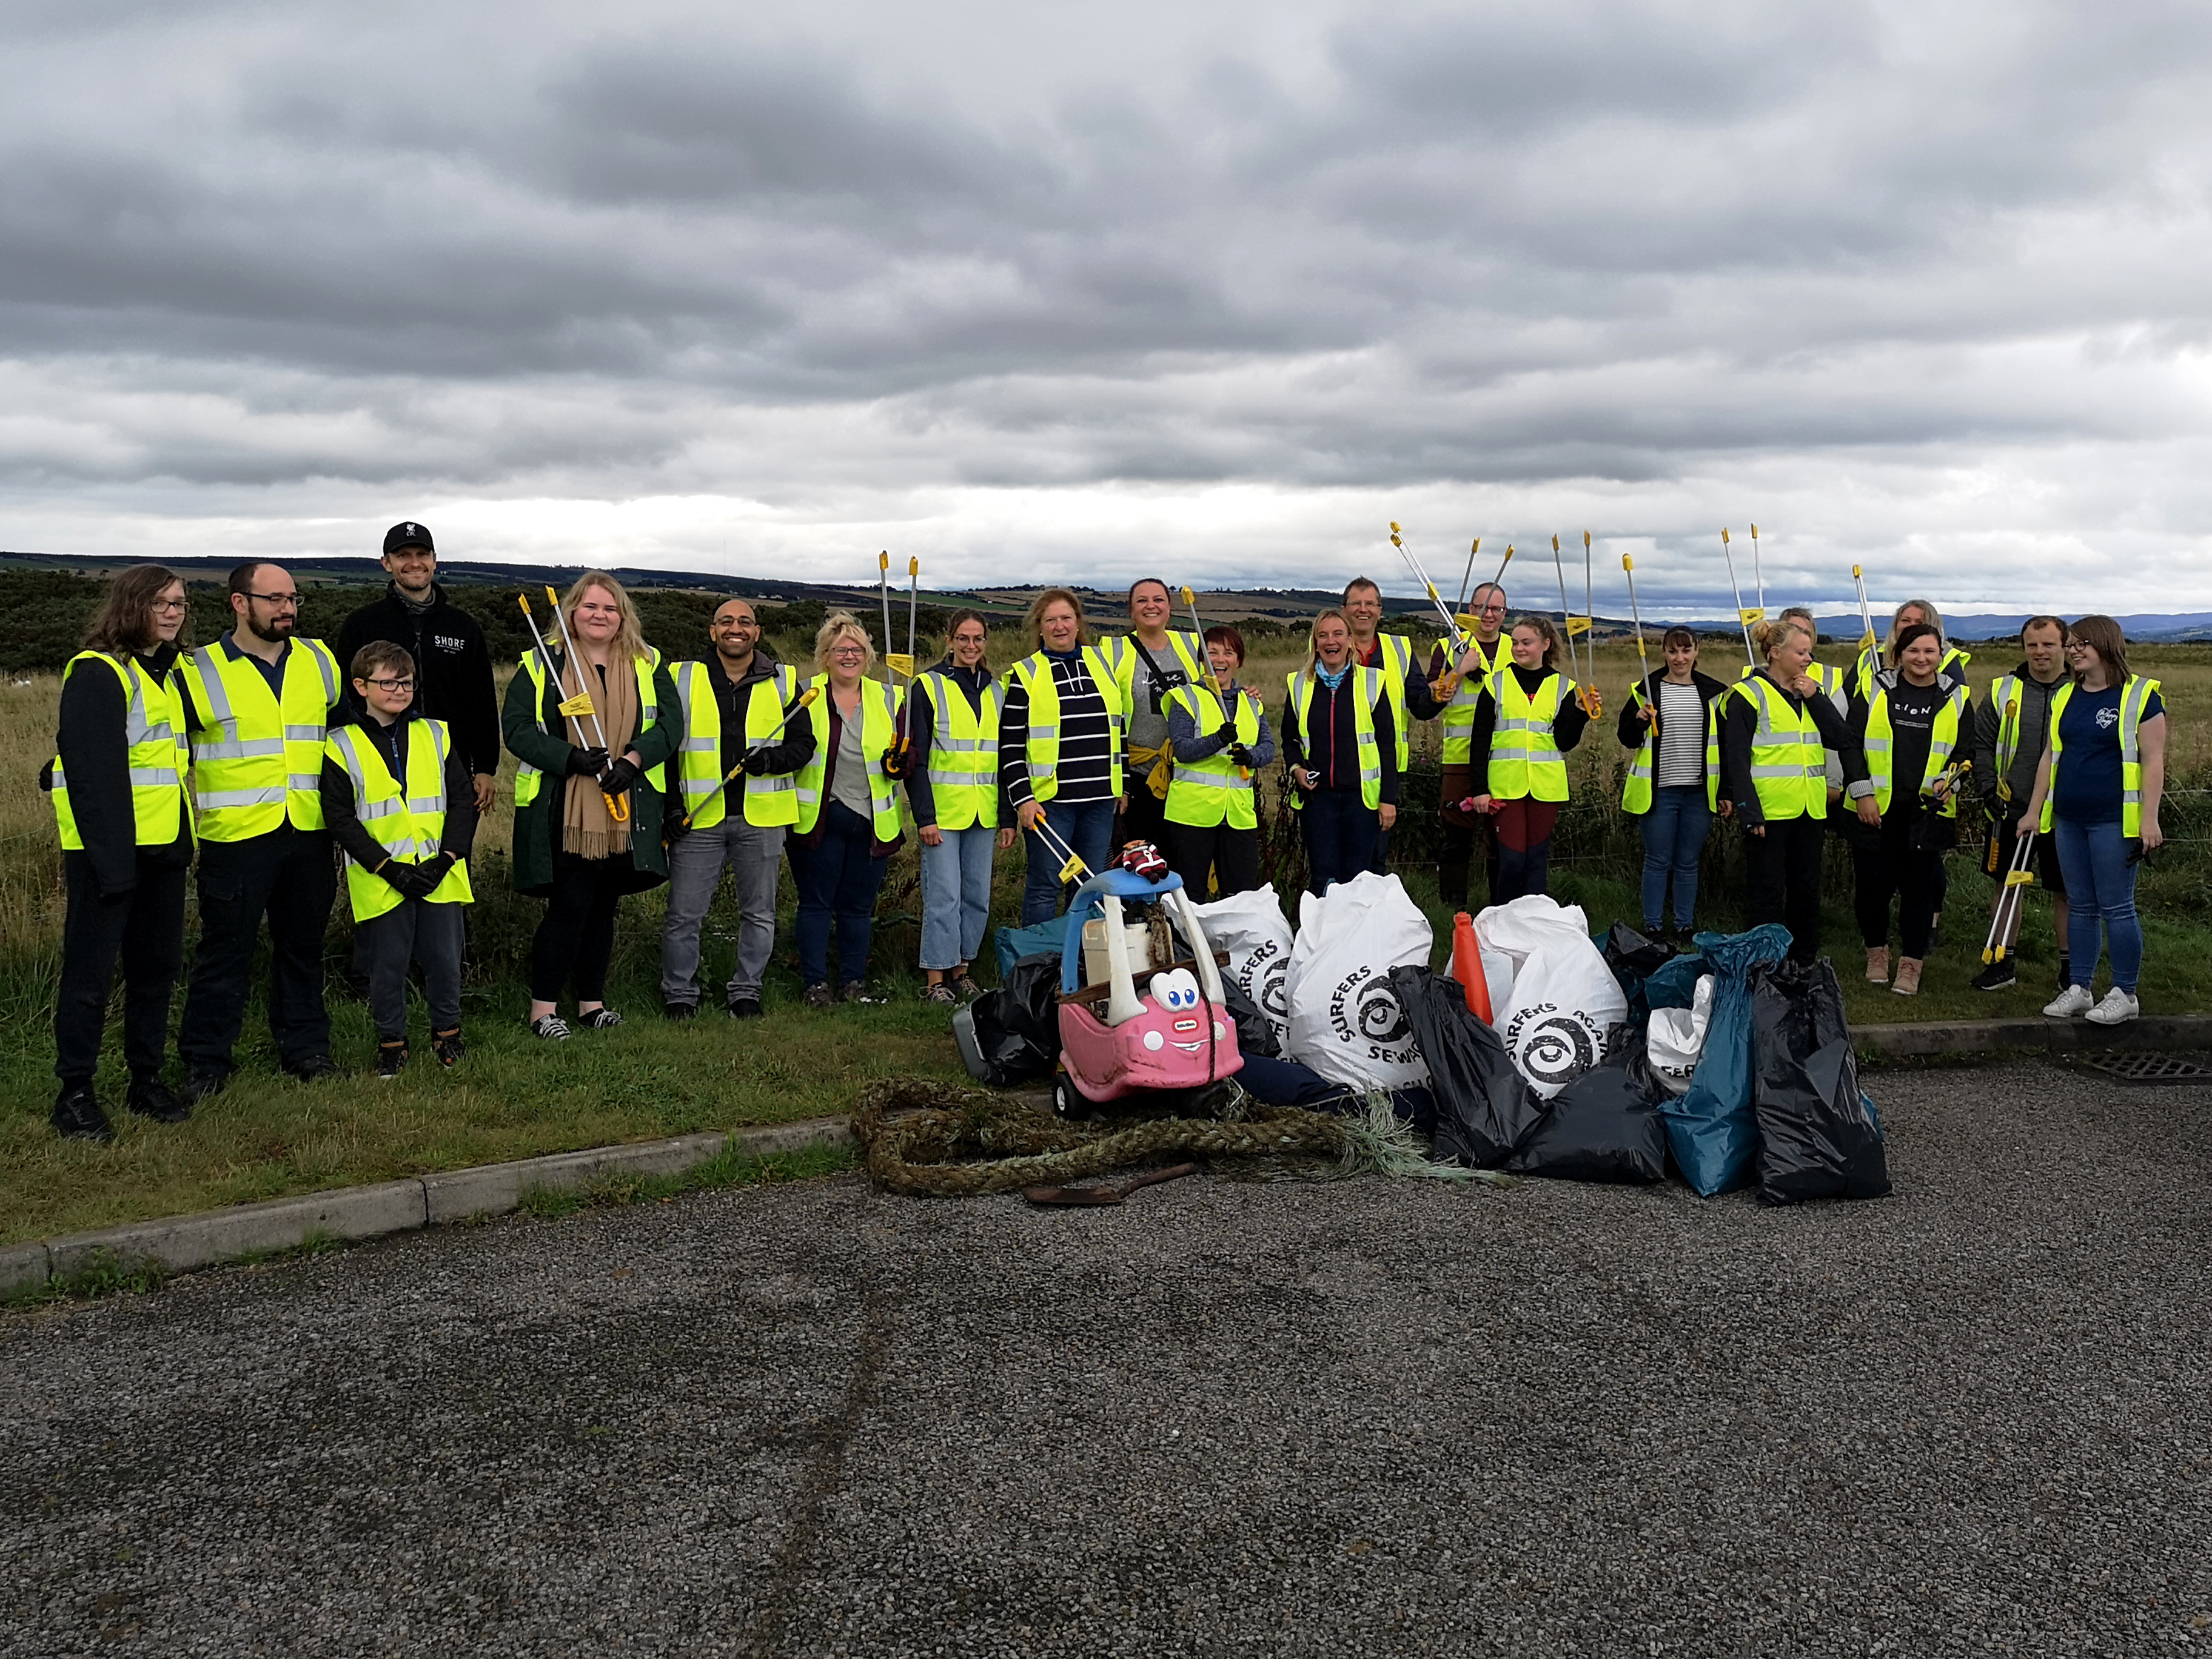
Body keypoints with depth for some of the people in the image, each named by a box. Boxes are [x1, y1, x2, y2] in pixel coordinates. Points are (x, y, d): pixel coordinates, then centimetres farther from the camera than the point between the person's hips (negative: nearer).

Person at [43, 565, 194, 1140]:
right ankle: (75, 1092, 9)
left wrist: (183, 842, 14)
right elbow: (91, 772, -18)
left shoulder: (167, 671, 15)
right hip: (109, 848, -8)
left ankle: (147, 1077, 23)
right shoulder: (98, 673, -11)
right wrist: (110, 859, -22)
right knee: (91, 969, 0)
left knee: (158, 963, 12)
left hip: (163, 846, 8)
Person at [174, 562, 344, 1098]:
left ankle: (305, 1046, 25)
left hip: (309, 834, 4)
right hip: (235, 837, -4)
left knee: (303, 946, 14)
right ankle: (205, 1062, 12)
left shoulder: (319, 662, 9)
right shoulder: (198, 671, -4)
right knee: (225, 951, 2)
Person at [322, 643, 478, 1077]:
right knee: (386, 967, 6)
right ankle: (391, 1041, 23)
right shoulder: (342, 747, -1)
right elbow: (340, 818, -5)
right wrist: (390, 869, -14)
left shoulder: (436, 735, 8)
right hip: (380, 882, -2)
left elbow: (462, 800, 4)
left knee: (445, 958, 7)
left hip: (439, 877, 2)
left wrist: (444, 859, -9)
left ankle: (447, 1030, 28)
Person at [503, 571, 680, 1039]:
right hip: (561, 812, -4)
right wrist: (572, 759, -16)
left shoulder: (647, 665, 10)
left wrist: (632, 760, -14)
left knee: (603, 906, 12)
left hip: (626, 811, 4)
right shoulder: (542, 664, 2)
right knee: (569, 907, -7)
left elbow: (670, 722, 2)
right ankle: (542, 1008, 3)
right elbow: (516, 727, -4)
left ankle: (592, 1001, 22)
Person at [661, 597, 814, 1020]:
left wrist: (771, 759, -14)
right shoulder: (682, 679, 5)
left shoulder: (783, 682, 6)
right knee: (685, 914, 1)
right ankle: (679, 996, 16)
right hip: (697, 818, -1)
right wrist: (670, 807, -3)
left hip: (762, 819, 1)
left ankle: (745, 993, 23)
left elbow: (804, 743, 7)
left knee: (759, 913, 9)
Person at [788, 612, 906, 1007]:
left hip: (872, 821, 3)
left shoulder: (887, 698, 9)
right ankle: (815, 984, 9)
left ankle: (854, 982, 19)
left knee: (858, 906, 10)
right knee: (816, 903, 2)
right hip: (820, 818, -3)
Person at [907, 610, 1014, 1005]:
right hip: (943, 811, -5)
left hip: (984, 814, 5)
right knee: (944, 896, -7)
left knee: (978, 896, 7)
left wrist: (1008, 817, 11)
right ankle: (936, 981, -1)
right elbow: (915, 758, -5)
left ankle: (961, 970, 19)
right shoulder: (929, 687, -1)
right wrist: (924, 816, -13)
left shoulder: (996, 691, 14)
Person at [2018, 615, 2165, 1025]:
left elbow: (2153, 760, -9)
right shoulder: (2065, 698, 13)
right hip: (2068, 820, 6)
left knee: (2116, 908, -2)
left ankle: (2125, 993, 8)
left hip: (2114, 821, -6)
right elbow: (2050, 756, 17)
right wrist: (2035, 811, 16)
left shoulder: (2140, 695, -6)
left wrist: (2149, 818, -15)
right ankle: (2078, 989, 17)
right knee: (2081, 907, 11)